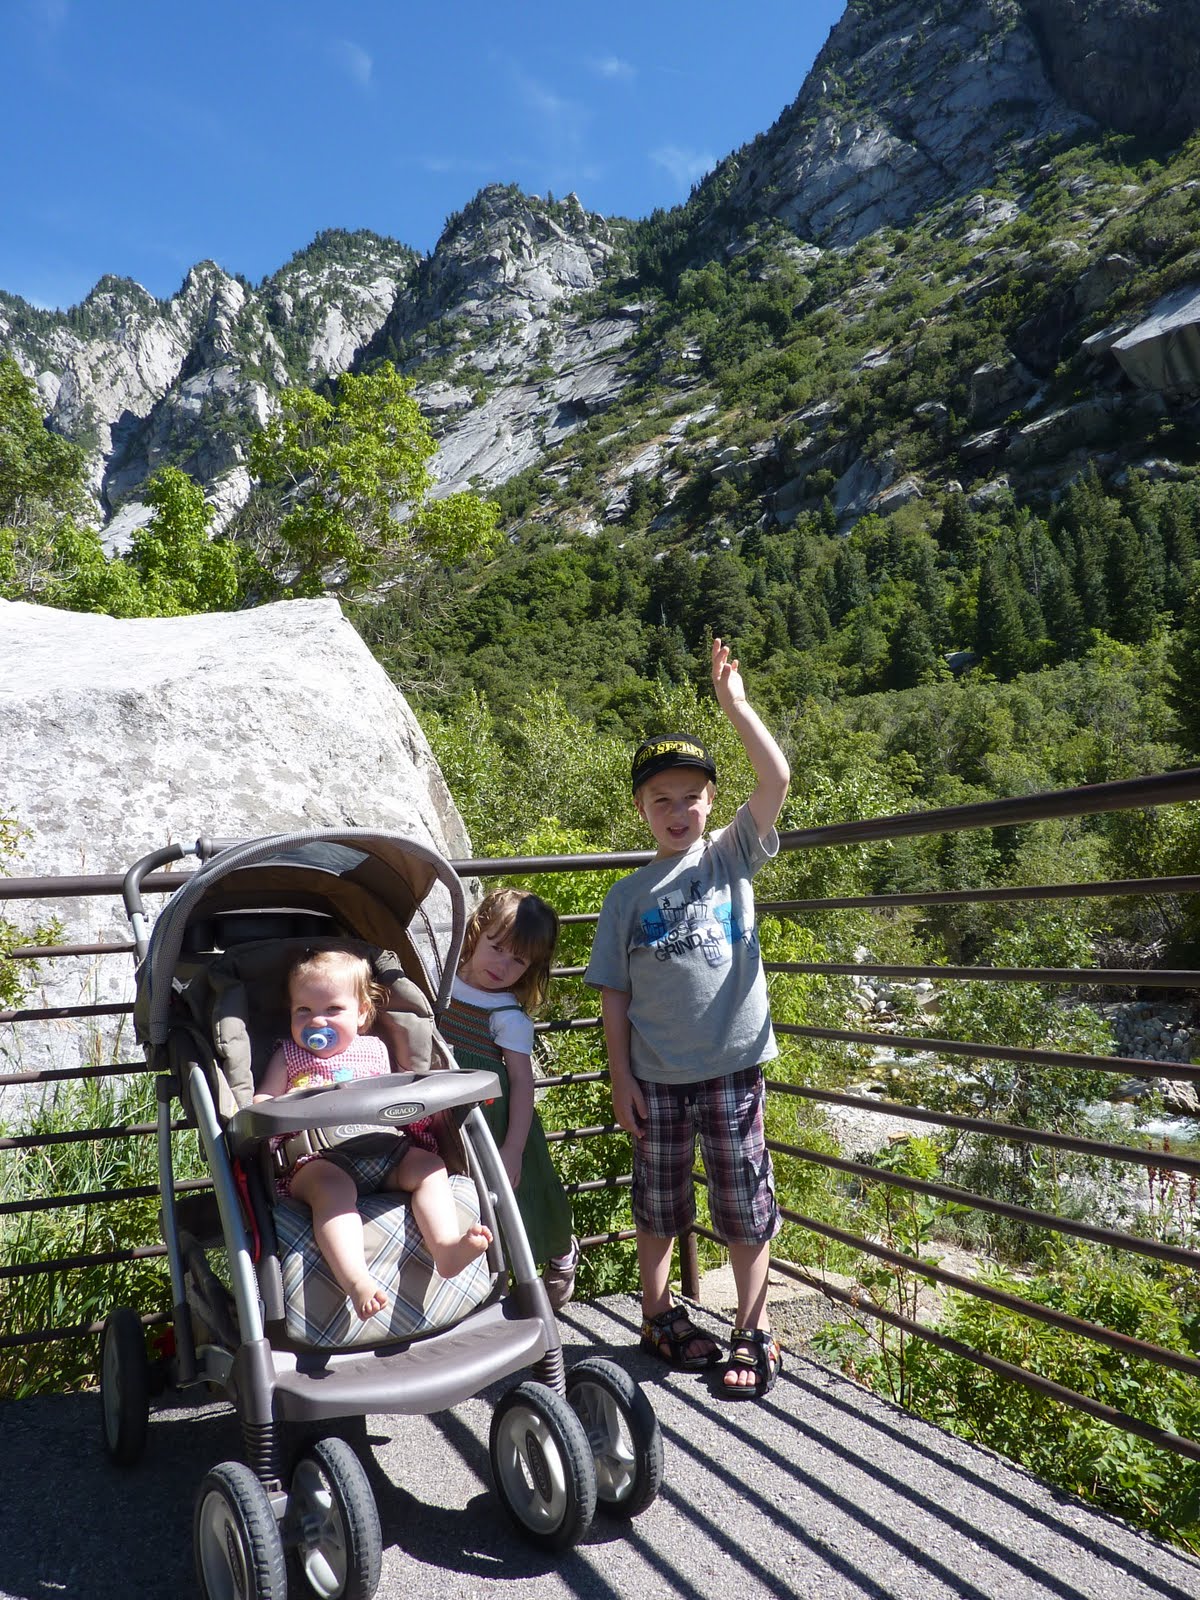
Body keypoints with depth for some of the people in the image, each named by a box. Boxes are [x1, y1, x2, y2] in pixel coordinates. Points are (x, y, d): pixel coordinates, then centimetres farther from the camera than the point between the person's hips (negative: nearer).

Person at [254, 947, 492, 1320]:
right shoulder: (288, 1057, 20)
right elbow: (262, 1102, 15)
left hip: (384, 1149, 4)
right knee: (333, 1187, -37)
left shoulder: (374, 1050, 24)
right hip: (318, 1159, -4)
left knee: (430, 1166, -21)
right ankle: (354, 1278, -53)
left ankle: (446, 1245, -38)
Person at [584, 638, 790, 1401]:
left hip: (732, 1065, -1)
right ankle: (659, 1314, 36)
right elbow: (614, 992, 4)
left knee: (745, 1205, 8)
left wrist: (734, 702, -16)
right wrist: (620, 1076, 0)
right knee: (659, 1203, 17)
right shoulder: (628, 895, 3)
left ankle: (755, 1333, 25)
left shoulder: (732, 857, 1)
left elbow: (778, 780, -13)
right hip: (655, 1074, 2)